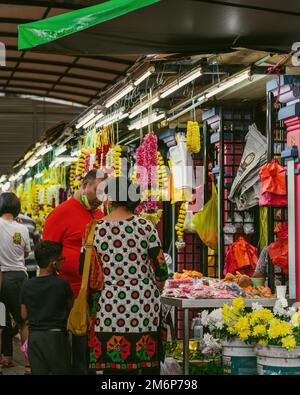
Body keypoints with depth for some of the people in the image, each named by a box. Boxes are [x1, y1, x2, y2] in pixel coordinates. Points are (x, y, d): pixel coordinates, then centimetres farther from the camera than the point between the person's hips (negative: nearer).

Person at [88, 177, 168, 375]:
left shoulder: (95, 230, -1)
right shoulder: (145, 226, -1)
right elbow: (161, 267, 0)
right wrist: (155, 291, 18)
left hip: (109, 307, 0)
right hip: (144, 306, 0)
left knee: (113, 365, 4)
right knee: (149, 364, 7)